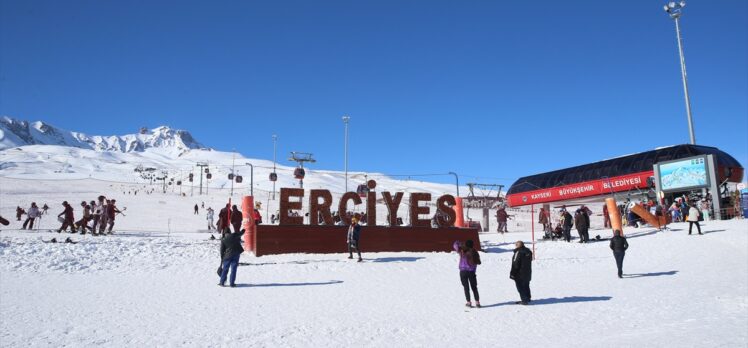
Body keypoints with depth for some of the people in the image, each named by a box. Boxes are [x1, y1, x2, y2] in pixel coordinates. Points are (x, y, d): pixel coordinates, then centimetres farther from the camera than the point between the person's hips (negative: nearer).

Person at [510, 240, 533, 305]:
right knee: (526, 286, 20)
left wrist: (512, 273, -13)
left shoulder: (518, 252, -20)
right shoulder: (528, 251, 6)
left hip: (520, 274, -9)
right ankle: (528, 298, 31)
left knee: (520, 287, -1)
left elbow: (515, 264, -20)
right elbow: (529, 262, 16)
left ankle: (524, 300, -3)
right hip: (527, 273, 9)